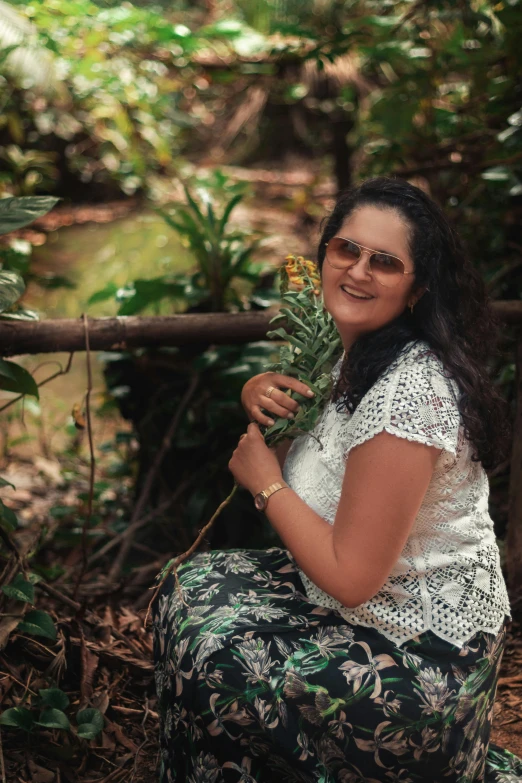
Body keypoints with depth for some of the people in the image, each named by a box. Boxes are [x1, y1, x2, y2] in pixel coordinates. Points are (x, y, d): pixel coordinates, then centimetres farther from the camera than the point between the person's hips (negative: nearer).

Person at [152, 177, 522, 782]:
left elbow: (350, 576, -28)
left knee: (205, 658, -9)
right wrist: (260, 398, -5)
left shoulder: (409, 392, -30)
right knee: (193, 589, 11)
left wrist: (266, 481, -15)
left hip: (424, 657, -9)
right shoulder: (357, 354, 0)